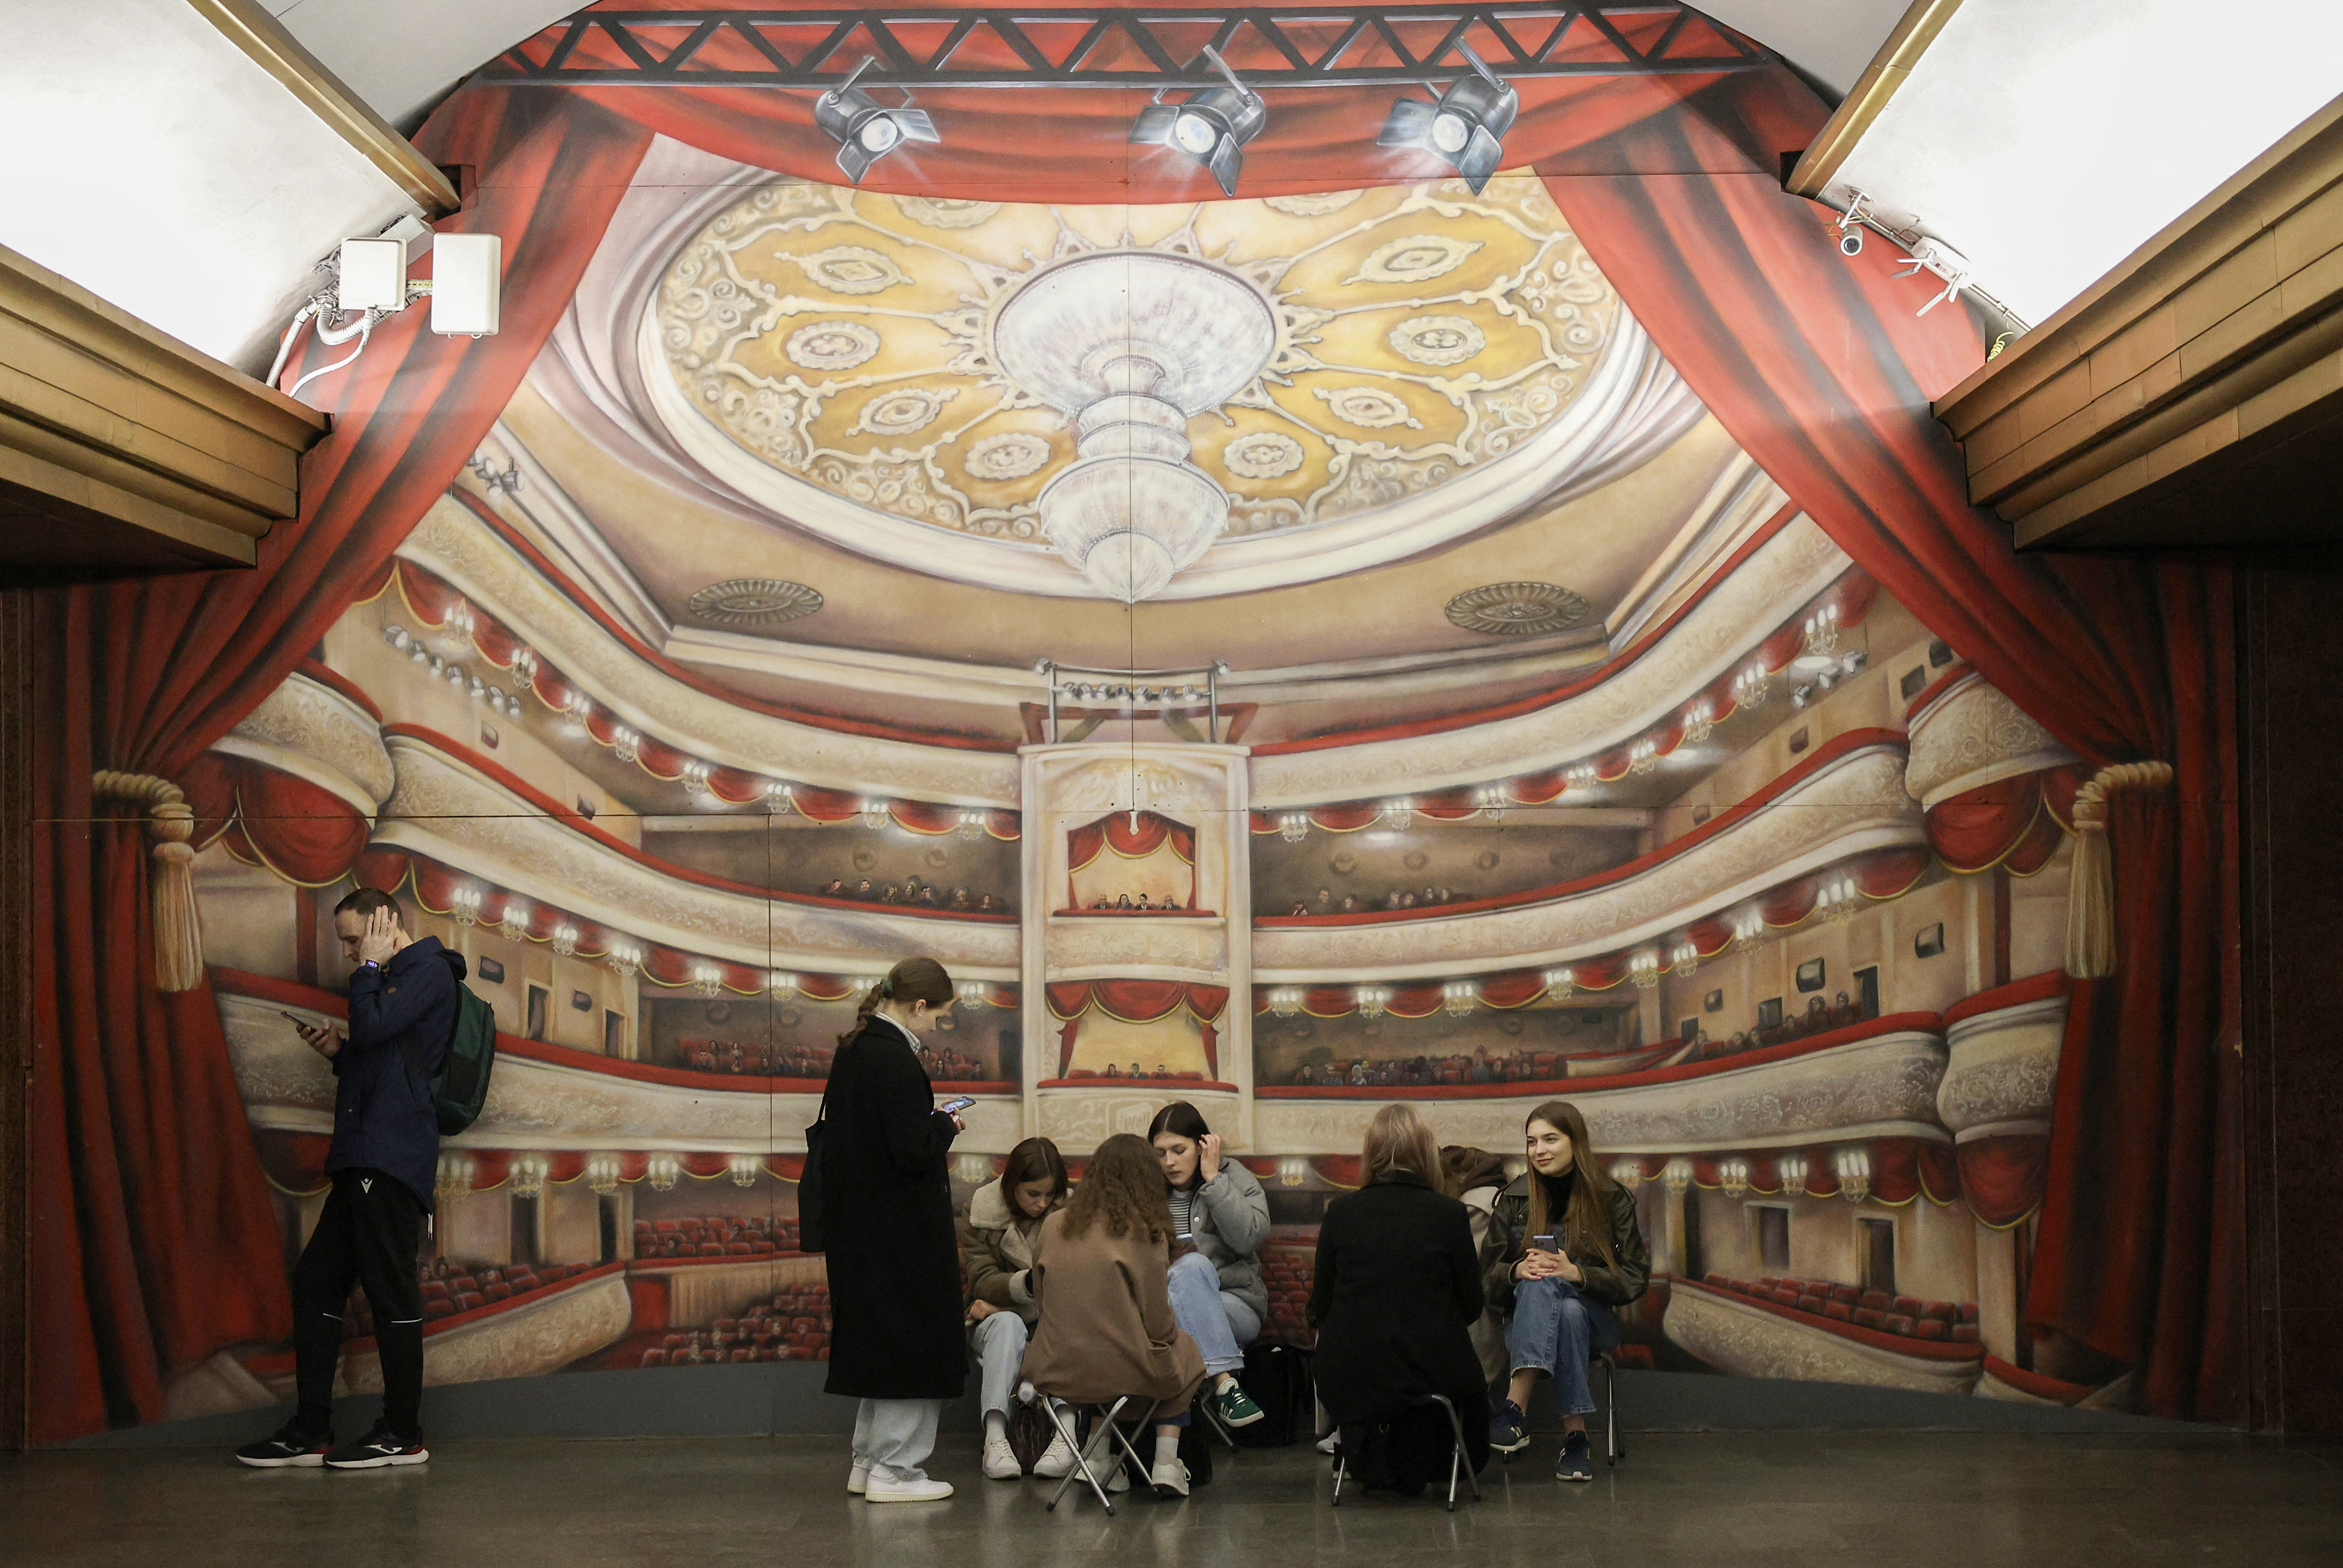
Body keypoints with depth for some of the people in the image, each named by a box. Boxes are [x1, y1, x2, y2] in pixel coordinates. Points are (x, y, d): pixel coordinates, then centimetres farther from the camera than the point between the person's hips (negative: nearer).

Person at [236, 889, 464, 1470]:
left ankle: (403, 1434, -1)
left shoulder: (428, 971, -4)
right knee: (316, 1279, 8)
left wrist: (370, 968, -3)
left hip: (393, 1156, -10)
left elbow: (371, 1028, -18)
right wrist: (335, 1052, 13)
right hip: (364, 1158, 10)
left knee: (390, 1287, -7)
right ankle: (309, 1432, 12)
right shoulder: (395, 979, 26)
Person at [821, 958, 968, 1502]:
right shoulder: (895, 1059, -21)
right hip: (900, 1228, -10)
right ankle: (894, 1469, 6)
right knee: (909, 1340, 1)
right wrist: (946, 1125, -5)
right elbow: (914, 1151, -24)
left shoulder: (853, 1049, 9)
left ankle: (869, 1461, 24)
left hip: (859, 1222, 10)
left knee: (880, 1341, 17)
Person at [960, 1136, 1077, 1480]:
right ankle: (995, 1436, -47)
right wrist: (1028, 1283, -31)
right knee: (1007, 1324, -36)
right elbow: (983, 1281, -8)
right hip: (998, 1316, 0)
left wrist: (1001, 1295, -14)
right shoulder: (979, 1212, -2)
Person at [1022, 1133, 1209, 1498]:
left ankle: (1099, 1450, 24)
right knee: (1184, 1353, 26)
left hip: (1056, 1372, 4)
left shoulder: (1054, 1225, 1)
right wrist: (1172, 1333, 16)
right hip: (1127, 1373, -4)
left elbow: (1040, 1300, 11)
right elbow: (1158, 1322, -8)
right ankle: (1166, 1463, 16)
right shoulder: (1144, 1232, -10)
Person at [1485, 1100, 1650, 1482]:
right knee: (1539, 1284, -35)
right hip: (1525, 1318, 1)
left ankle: (1515, 1407, -43)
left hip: (1592, 1317, -1)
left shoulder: (1611, 1199, 3)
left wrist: (1576, 1273, -19)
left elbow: (1634, 1279, -2)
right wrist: (1517, 1271, -19)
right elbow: (1488, 1275, 5)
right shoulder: (1513, 1199, 8)